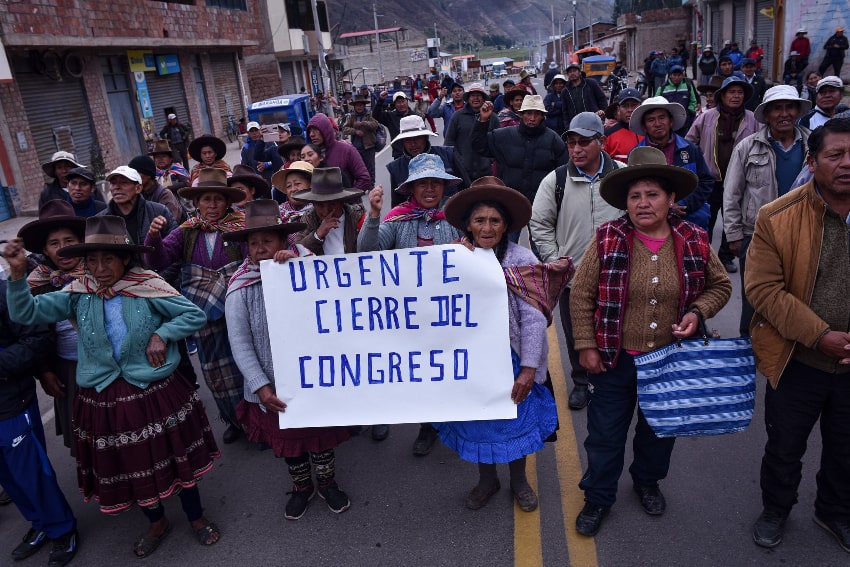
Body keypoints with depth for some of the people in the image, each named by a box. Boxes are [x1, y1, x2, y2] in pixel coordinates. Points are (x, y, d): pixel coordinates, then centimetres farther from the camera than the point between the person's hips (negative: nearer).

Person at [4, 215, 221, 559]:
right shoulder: (78, 294, -2)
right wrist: (18, 274, -19)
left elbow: (195, 315, -6)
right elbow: (26, 313, -7)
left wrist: (162, 333, -17)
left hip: (155, 392, -3)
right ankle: (156, 523, 43)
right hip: (103, 400, 3)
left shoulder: (148, 288, -10)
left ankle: (196, 518, 35)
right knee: (129, 465, 17)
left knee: (177, 456, 10)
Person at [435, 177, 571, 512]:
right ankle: (486, 479, 41)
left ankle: (519, 480, 41)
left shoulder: (521, 259, -13)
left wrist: (529, 369, -20)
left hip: (510, 357, -2)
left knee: (516, 418, 14)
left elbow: (533, 318, -17)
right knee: (476, 419, 16)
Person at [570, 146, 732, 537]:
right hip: (614, 359, -2)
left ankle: (647, 481, 49)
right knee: (605, 433, 9)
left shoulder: (694, 242, -6)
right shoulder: (608, 240, -13)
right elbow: (582, 294, -7)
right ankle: (597, 498, 31)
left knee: (660, 427, 22)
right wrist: (586, 345, -9)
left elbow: (720, 285, 9)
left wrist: (697, 312, -11)